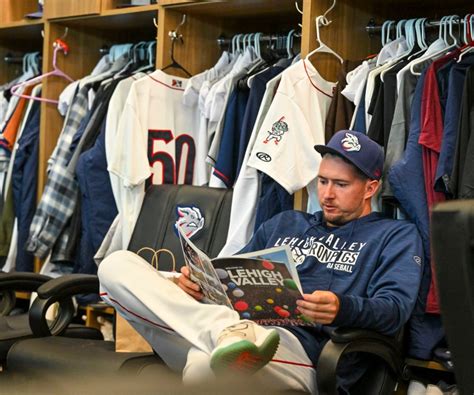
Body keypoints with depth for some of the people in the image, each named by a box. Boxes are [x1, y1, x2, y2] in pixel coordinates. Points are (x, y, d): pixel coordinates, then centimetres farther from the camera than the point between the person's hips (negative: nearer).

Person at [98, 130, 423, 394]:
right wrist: (198, 284, 5)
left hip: (299, 350, -9)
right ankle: (228, 330, -33)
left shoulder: (396, 236, 17)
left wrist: (343, 308, -24)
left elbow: (396, 307, -1)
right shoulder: (285, 223, 34)